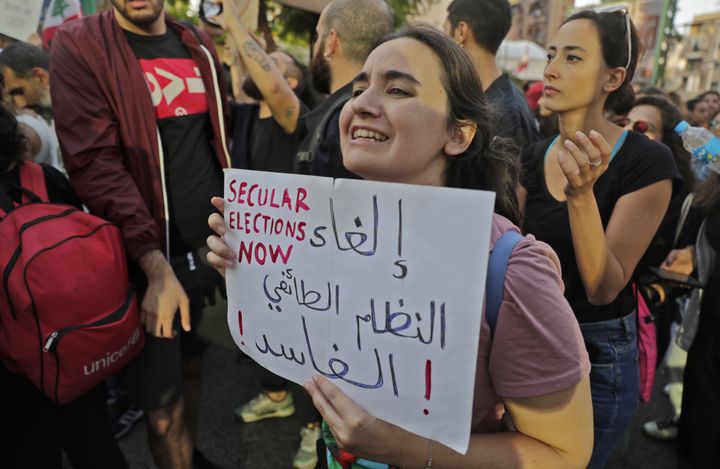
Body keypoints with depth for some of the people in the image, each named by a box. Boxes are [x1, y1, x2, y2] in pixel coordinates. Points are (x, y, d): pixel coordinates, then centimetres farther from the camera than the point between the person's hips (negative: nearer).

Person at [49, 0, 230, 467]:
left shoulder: (199, 45, 10)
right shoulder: (78, 46, -6)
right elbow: (95, 163, -16)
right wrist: (156, 266, -22)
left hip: (212, 245, 5)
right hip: (150, 257, -5)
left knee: (193, 364, 22)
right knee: (162, 405, 4)